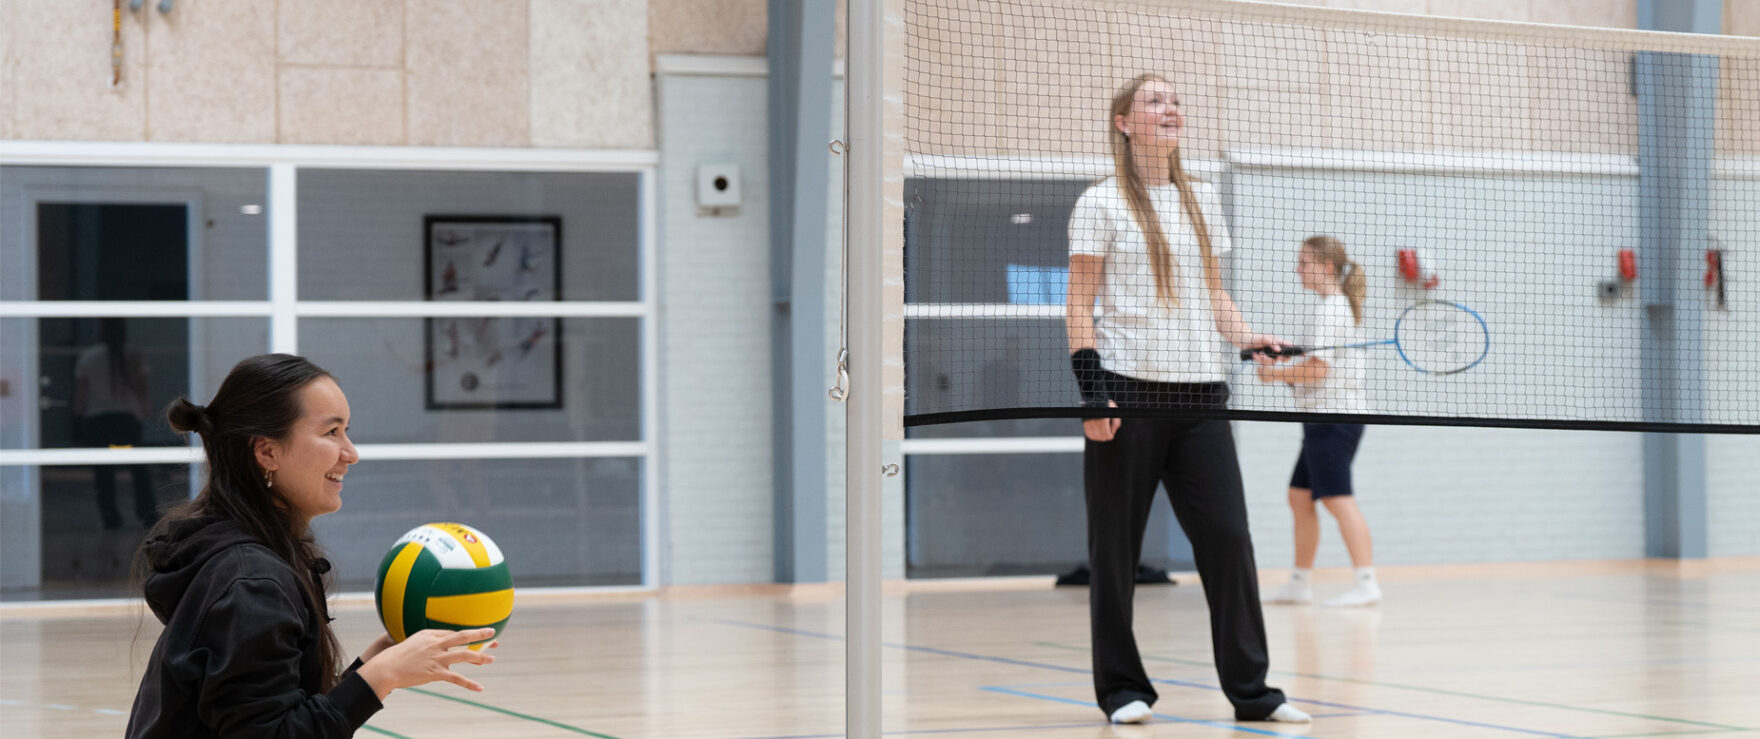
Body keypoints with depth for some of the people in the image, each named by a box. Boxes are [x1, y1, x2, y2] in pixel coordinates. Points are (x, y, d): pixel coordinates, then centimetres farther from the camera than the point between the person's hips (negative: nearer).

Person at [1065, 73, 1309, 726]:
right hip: (1128, 389, -4)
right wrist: (1092, 393, -13)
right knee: (1116, 547, 1)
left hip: (1200, 391, 4)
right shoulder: (1103, 203, 1)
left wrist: (1250, 339, 4)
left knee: (1228, 537, -2)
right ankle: (1122, 689, 12)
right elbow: (1080, 307, -3)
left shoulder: (1203, 200, 16)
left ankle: (1251, 690, 3)